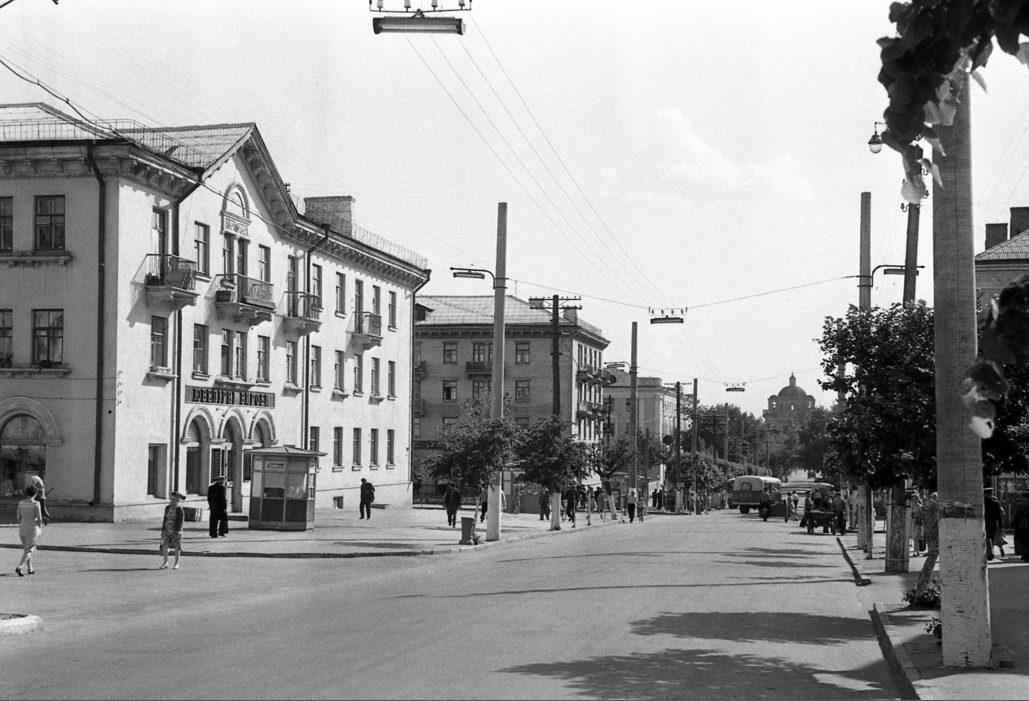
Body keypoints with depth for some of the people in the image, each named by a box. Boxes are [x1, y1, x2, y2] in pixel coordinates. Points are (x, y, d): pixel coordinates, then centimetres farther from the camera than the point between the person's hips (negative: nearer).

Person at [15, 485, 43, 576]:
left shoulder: (21, 503, 0)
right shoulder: (36, 504, -13)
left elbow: (19, 517, 5)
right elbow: (39, 518, -13)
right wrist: (40, 529, 2)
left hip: (22, 529, 5)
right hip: (33, 529, -5)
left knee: (26, 548, 20)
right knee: (29, 550, -1)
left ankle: (30, 569, 26)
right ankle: (19, 567, -19)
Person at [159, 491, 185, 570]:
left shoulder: (179, 510, -8)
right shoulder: (167, 508, 9)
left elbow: (181, 520, -11)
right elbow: (165, 519, 15)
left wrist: (178, 530, -19)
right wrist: (163, 529, 12)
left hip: (175, 530, -5)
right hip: (167, 529, 5)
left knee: (176, 547, 4)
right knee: (164, 546, -1)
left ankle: (176, 564, 14)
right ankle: (165, 563, 10)